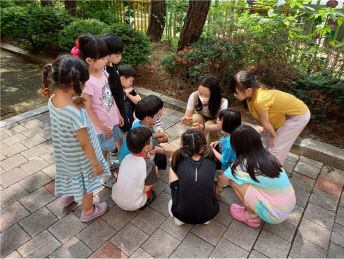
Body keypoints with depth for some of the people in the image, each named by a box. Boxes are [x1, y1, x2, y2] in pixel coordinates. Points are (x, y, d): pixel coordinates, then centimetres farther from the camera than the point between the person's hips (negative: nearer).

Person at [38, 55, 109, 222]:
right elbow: (85, 144, -27)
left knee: (71, 173, 35)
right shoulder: (76, 114, -39)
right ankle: (88, 211, 46)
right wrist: (96, 164, -15)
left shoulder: (52, 100, -15)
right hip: (81, 158, -7)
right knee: (87, 181, 20)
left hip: (63, 153, 7)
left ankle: (66, 197, 64)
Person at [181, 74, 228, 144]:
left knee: (208, 124, -34)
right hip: (199, 120, 2)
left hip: (214, 123, -1)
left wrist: (202, 127, -53)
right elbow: (187, 116, -22)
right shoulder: (194, 96, -28)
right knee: (196, 118, -31)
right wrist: (186, 120, -48)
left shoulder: (222, 102, -34)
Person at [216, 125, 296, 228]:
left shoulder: (242, 165, -19)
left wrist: (217, 189, 22)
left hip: (275, 215, -7)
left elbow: (221, 181, 0)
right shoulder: (268, 156, 0)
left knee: (233, 179, -7)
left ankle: (252, 216, 9)